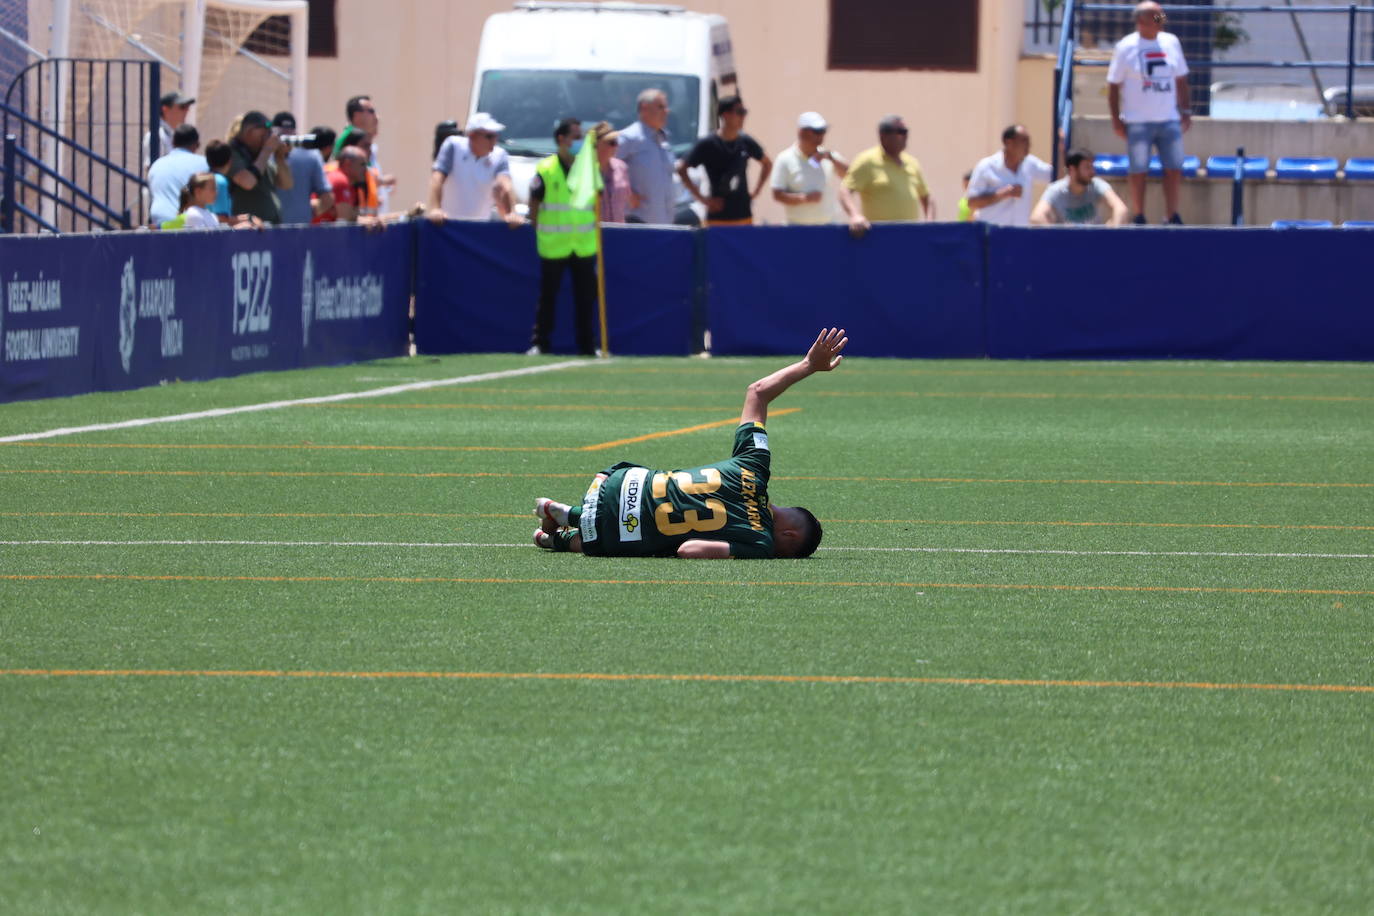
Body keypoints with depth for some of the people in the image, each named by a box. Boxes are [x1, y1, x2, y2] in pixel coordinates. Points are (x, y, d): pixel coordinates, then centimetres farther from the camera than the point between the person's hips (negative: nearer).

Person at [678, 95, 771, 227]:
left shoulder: (746, 143, 6)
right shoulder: (707, 144, -7)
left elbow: (767, 164, 23)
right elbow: (681, 170, -7)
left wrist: (756, 191, 11)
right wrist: (702, 198, -9)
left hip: (744, 216, 4)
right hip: (719, 219, -4)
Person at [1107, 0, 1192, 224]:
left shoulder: (1171, 42, 9)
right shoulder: (1126, 47, -4)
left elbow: (1181, 80, 17)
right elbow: (1113, 86, -3)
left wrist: (1186, 111, 12)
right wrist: (1116, 119, -7)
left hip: (1169, 119, 4)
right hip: (1138, 122, -4)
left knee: (1174, 168, 2)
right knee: (1138, 170, 1)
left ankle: (1173, 217, 9)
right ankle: (1138, 218, 10)